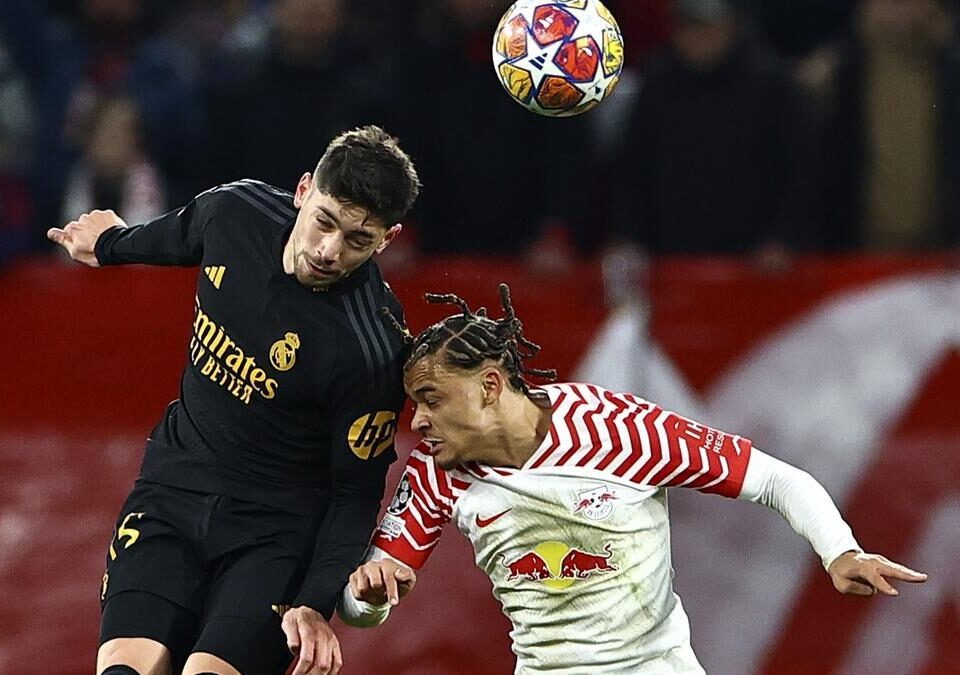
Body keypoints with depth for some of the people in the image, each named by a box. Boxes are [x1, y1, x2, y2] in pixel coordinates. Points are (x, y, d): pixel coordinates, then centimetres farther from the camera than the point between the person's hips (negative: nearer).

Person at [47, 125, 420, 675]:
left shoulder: (374, 348, -23)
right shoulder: (235, 211, -9)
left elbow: (356, 493, -13)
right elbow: (180, 235, 18)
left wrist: (315, 604, -24)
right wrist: (113, 242, 38)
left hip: (278, 527, -4)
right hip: (173, 488, 4)